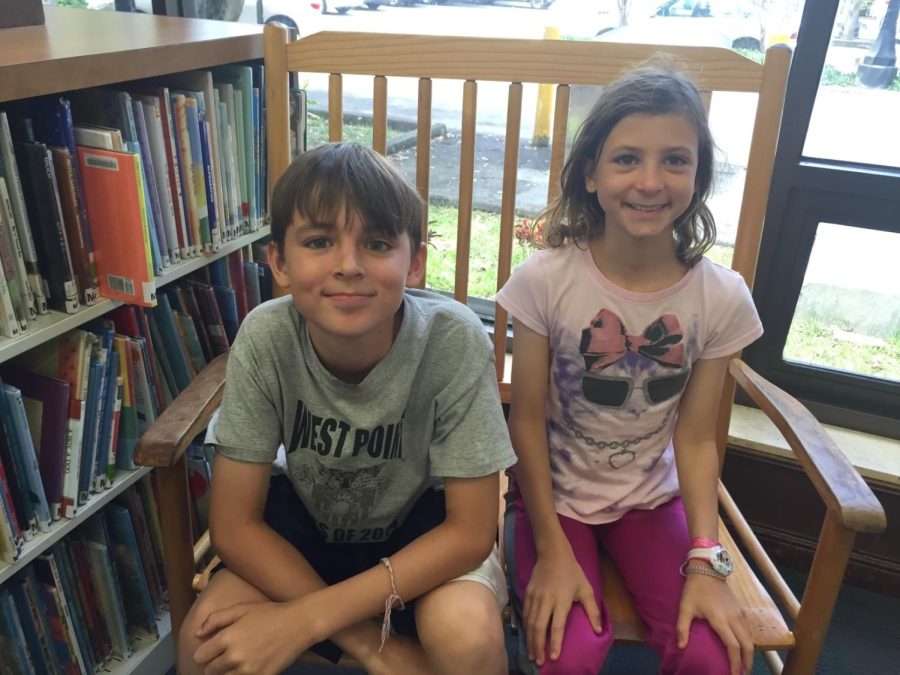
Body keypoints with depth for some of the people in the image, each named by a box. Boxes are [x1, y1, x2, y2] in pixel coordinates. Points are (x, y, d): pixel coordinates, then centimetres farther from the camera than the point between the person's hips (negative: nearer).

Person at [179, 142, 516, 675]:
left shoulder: (455, 340, -29)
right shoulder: (265, 338, -24)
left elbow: (470, 530, -21)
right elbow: (234, 525, -16)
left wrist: (307, 618, -26)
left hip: (424, 525, -1)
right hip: (310, 516, 2)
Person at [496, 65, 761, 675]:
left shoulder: (722, 298, -12)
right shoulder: (544, 280, -19)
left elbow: (695, 437, -6)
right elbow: (527, 419, -12)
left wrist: (705, 562, -13)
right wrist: (552, 550, -13)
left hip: (652, 496, 3)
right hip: (555, 493, -2)